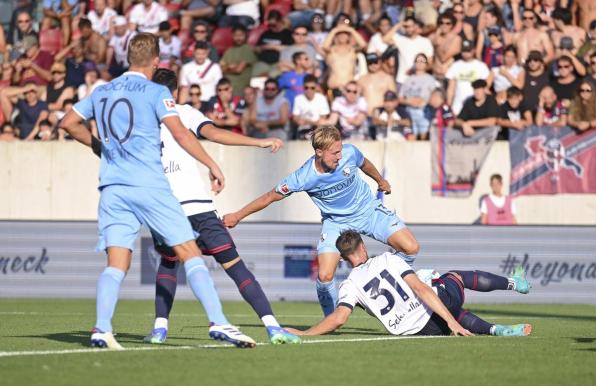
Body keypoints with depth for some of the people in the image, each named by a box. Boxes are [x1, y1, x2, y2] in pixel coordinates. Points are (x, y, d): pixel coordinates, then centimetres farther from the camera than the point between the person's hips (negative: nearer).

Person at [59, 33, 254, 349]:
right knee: (190, 253, -2)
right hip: (149, 186, -5)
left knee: (116, 263, 1)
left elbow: (68, 123, 21)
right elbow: (180, 133, -10)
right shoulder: (156, 92, -1)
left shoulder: (101, 92, 15)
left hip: (112, 187, 5)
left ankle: (101, 329, -17)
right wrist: (212, 166, -6)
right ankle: (218, 322, -10)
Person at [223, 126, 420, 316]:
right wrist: (237, 216, -13)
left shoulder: (350, 153, -22)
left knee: (410, 248, -14)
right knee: (325, 276, -19)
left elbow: (364, 164, 5)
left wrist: (381, 181, 24)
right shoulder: (303, 177, -28)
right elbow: (270, 197, -16)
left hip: (369, 211, 2)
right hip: (336, 221, -2)